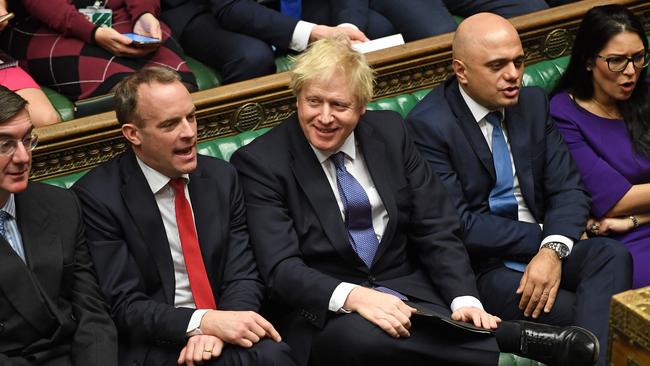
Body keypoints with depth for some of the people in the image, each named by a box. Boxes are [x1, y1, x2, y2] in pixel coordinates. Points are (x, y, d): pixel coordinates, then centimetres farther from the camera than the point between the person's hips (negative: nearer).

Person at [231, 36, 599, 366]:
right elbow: (281, 268, -14)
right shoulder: (260, 162, -6)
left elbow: (437, 230, 5)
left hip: (408, 291, 2)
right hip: (323, 311, -2)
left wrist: (465, 300, -13)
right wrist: (352, 296, -32)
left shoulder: (390, 131, 6)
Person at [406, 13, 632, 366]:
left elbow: (568, 188, 2)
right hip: (481, 265, -5)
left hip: (542, 247, 6)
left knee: (612, 254, -26)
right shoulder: (428, 124, -12)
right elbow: (458, 224, -16)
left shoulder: (533, 102, 7)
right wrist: (543, 238, -12)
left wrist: (554, 249, -18)